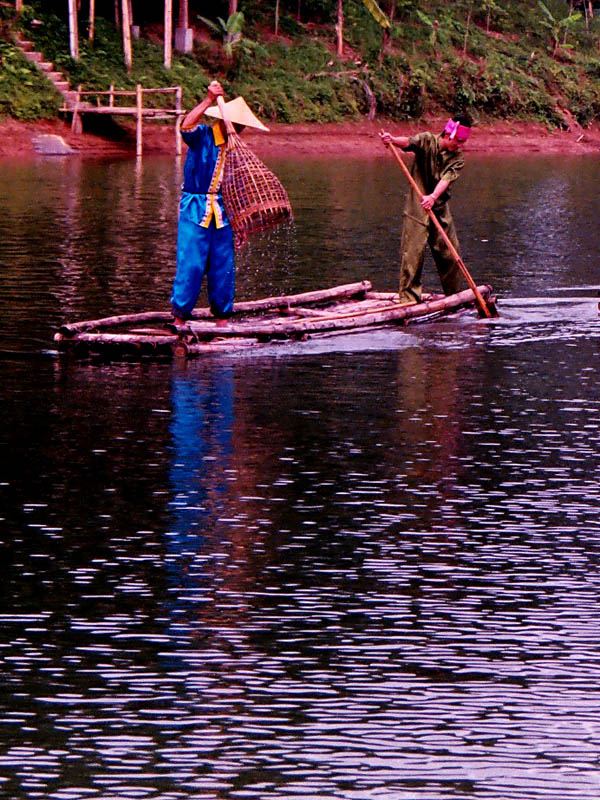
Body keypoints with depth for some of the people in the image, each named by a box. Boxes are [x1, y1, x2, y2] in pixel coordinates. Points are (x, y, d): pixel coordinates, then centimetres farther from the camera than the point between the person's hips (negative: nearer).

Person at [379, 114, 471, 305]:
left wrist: (433, 197, -35)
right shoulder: (428, 141, -5)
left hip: (440, 208, 4)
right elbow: (409, 142, -26)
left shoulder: (458, 158, 1)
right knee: (413, 253, -9)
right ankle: (408, 297, -5)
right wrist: (392, 139, -49)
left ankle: (454, 296, 21)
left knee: (449, 253, 7)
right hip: (417, 208, -4)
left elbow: (446, 180, -16)